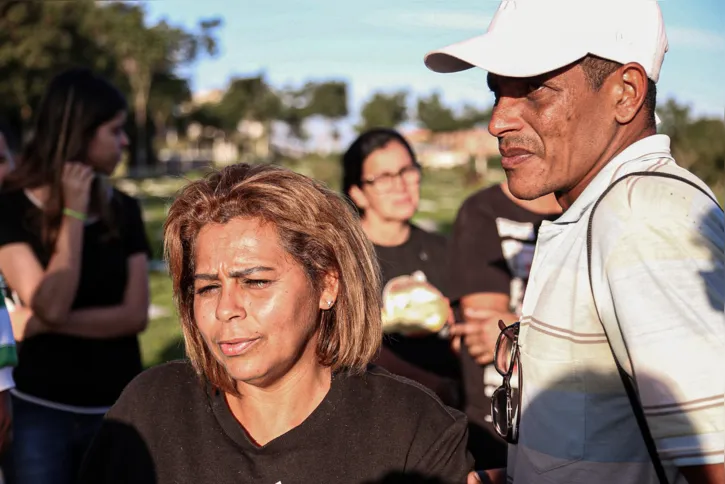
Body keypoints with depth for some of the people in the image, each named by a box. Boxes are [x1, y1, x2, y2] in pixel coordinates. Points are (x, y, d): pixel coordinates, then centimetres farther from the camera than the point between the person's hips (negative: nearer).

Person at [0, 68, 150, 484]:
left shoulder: (124, 211, 1)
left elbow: (135, 315, -6)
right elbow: (52, 305, -19)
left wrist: (43, 324, -15)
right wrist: (74, 212, -16)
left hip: (117, 409, 3)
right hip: (39, 411, -3)